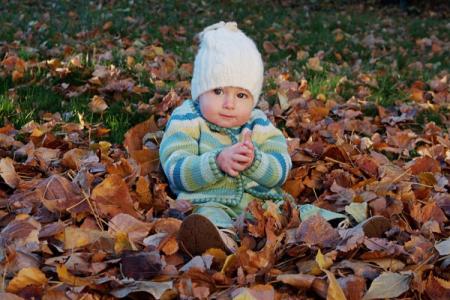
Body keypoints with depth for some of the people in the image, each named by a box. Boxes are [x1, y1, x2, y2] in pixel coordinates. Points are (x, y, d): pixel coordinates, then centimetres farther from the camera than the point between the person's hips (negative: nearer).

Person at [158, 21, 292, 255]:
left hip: (260, 200, 6)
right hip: (209, 202, -6)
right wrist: (217, 162, -25)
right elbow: (178, 173, -10)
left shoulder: (259, 125, 12)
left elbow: (280, 172, 2)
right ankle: (222, 238, -65)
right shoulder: (186, 121, 2)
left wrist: (254, 160, -19)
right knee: (210, 214, -37)